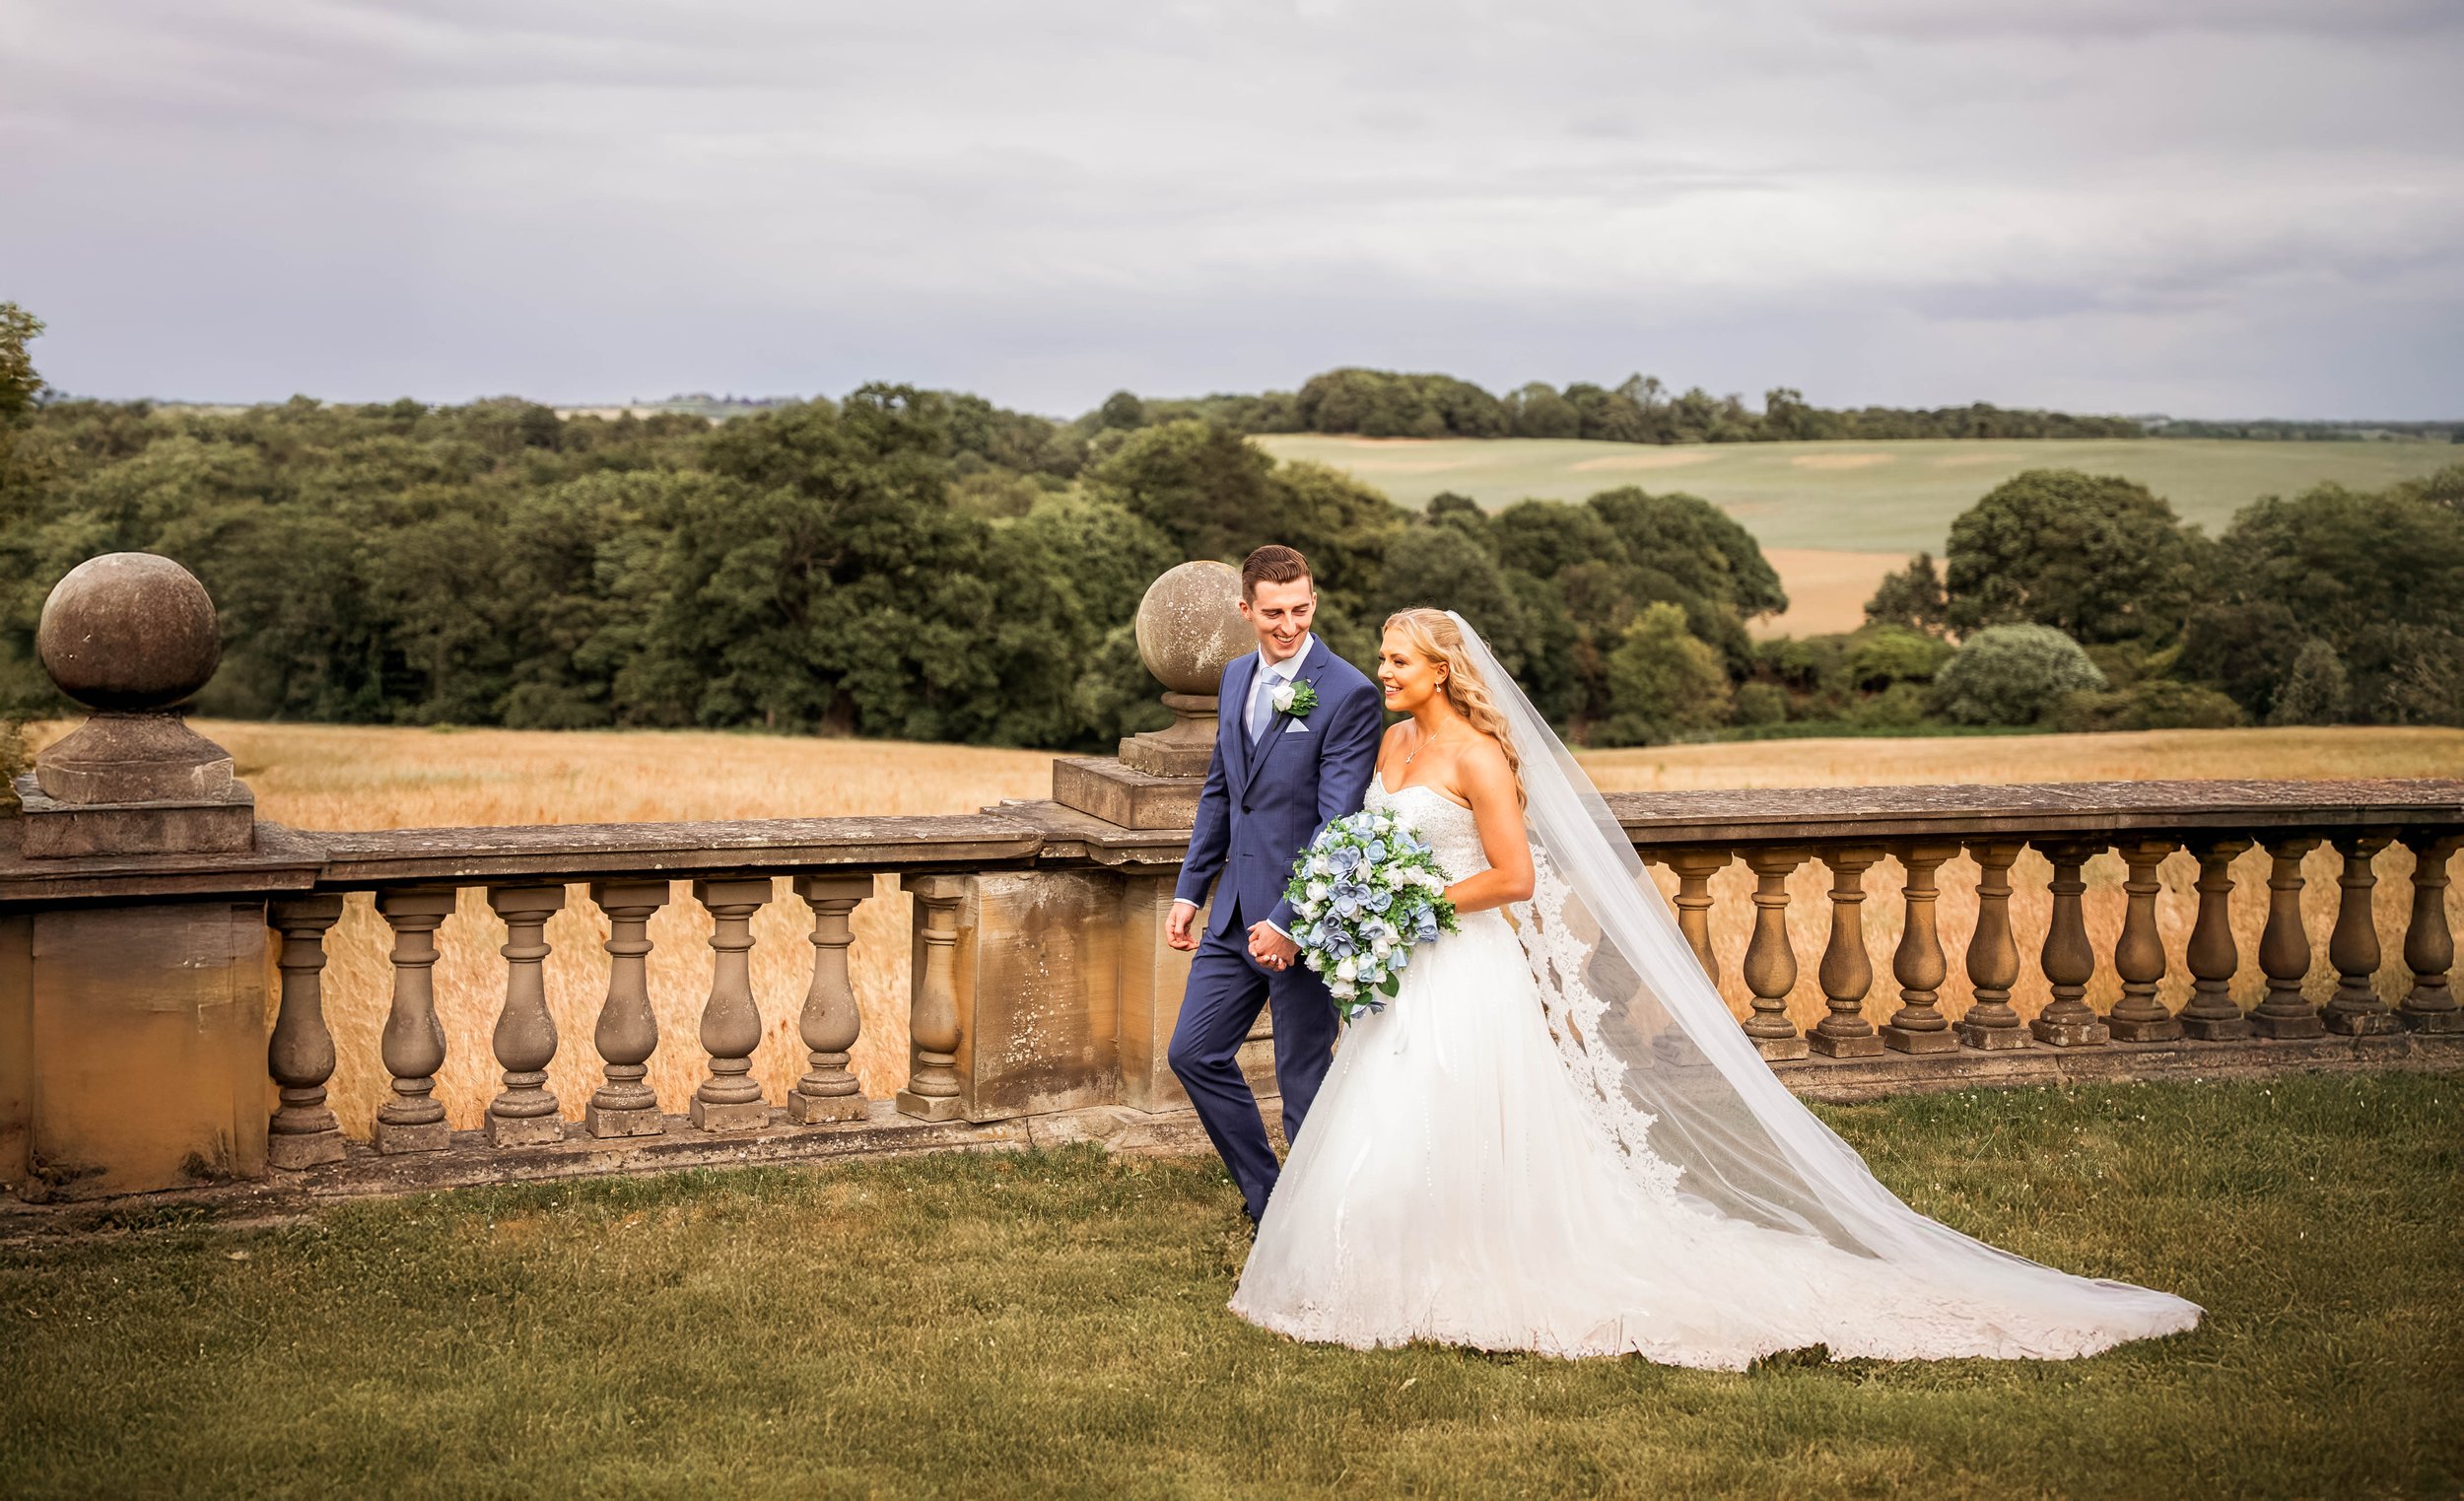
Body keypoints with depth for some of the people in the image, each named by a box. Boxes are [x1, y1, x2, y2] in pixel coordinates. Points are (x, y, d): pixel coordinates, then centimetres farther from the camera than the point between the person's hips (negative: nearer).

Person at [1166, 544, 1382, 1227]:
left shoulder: (1348, 694, -15)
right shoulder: (1237, 677, 9)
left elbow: (1339, 824, -18)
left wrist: (1291, 922, -23)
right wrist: (1189, 890, 14)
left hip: (1303, 915, -8)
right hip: (1236, 910, 8)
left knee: (1303, 1079, 3)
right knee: (1194, 1054, 12)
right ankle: (1268, 1204, 26)